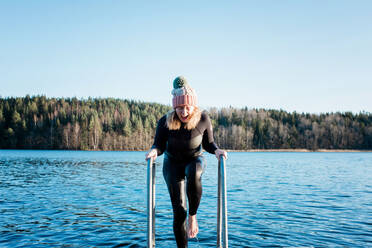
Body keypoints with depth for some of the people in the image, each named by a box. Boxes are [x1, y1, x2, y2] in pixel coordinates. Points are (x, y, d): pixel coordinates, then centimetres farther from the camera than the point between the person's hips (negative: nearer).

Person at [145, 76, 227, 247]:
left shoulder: (203, 119, -15)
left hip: (195, 159, 0)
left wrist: (216, 151, -23)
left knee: (194, 175, -39)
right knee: (179, 210, -8)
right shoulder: (165, 122, -17)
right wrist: (154, 151, -34)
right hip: (172, 163, 0)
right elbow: (158, 145, -11)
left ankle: (193, 216, -17)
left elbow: (208, 143, -3)